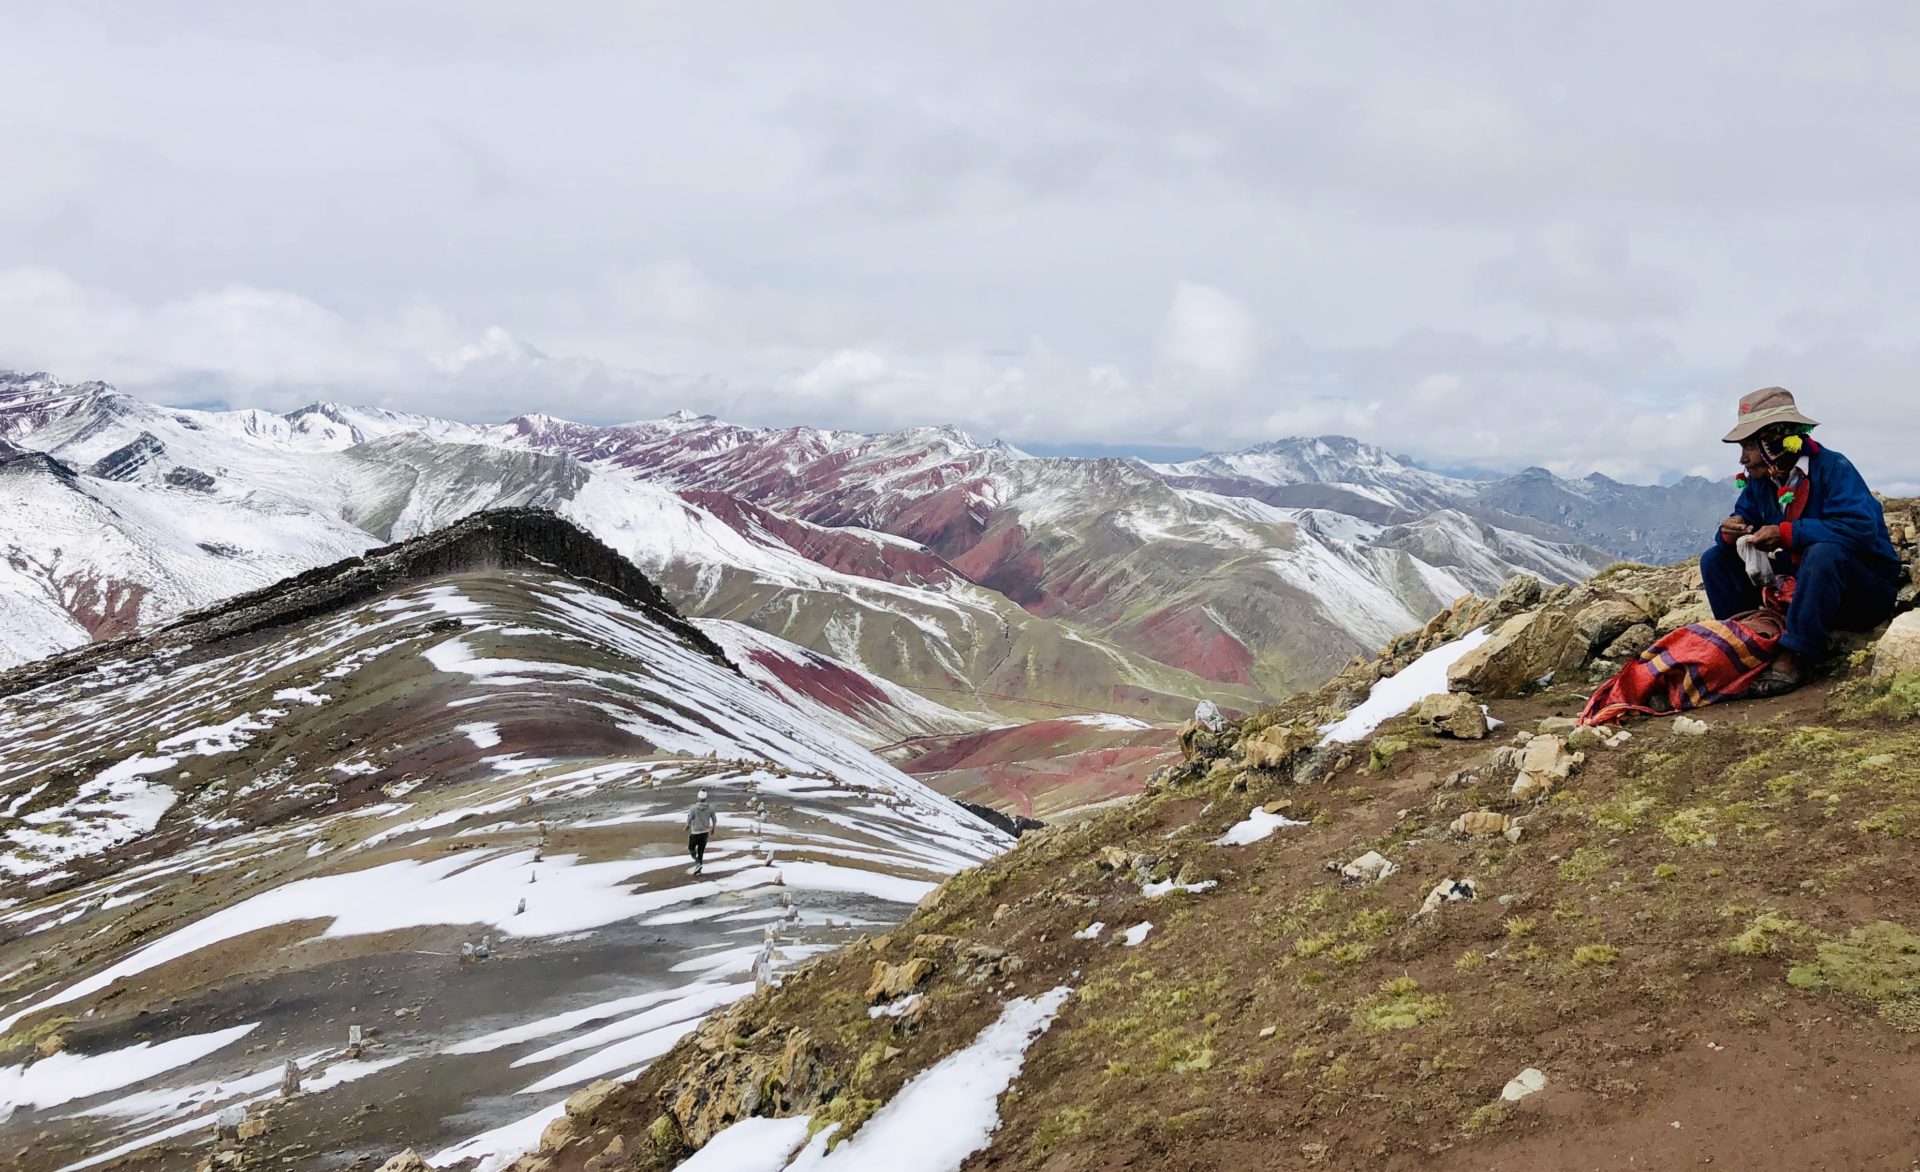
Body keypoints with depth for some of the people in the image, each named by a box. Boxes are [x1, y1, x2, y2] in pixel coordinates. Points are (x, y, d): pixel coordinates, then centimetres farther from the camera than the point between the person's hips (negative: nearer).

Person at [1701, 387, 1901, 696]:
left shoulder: (1832, 468, -20)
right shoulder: (1759, 480, 0)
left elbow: (1861, 529, -33)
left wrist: (1786, 533, -33)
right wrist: (1730, 533, -20)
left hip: (1865, 593, -7)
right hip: (1793, 587, 7)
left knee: (1823, 553, -40)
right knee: (1715, 559, -2)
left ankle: (1793, 659, -38)